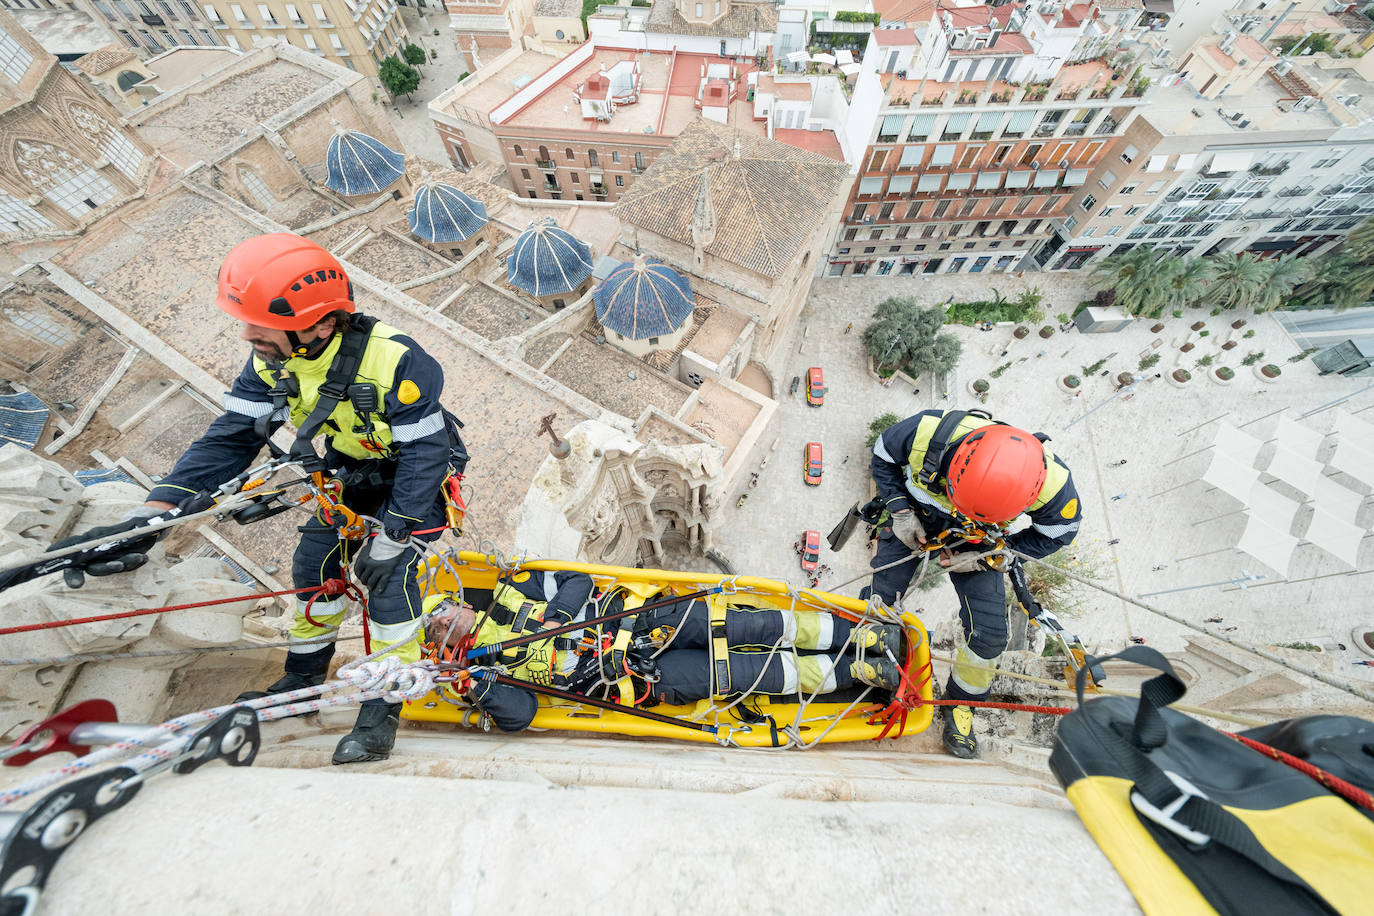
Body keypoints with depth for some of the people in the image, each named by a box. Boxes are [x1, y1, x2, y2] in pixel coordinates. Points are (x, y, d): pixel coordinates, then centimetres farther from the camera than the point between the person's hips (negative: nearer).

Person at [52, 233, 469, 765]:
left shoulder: (394, 360, -33)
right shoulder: (271, 361, -10)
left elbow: (423, 453, -29)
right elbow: (230, 438, -6)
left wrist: (390, 536, -27)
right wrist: (155, 511, -17)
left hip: (411, 480, -6)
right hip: (349, 476, 7)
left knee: (388, 578, -13)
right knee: (314, 564, 11)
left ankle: (383, 706, 6)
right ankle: (304, 677, 36)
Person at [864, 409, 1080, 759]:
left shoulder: (1053, 483, -33)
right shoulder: (927, 431, -38)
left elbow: (1055, 534, -9)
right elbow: (883, 457, -14)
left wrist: (985, 556, -19)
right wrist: (900, 511, -21)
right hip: (914, 520, 0)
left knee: (988, 634, -3)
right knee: (876, 601, -2)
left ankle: (961, 703, 29)